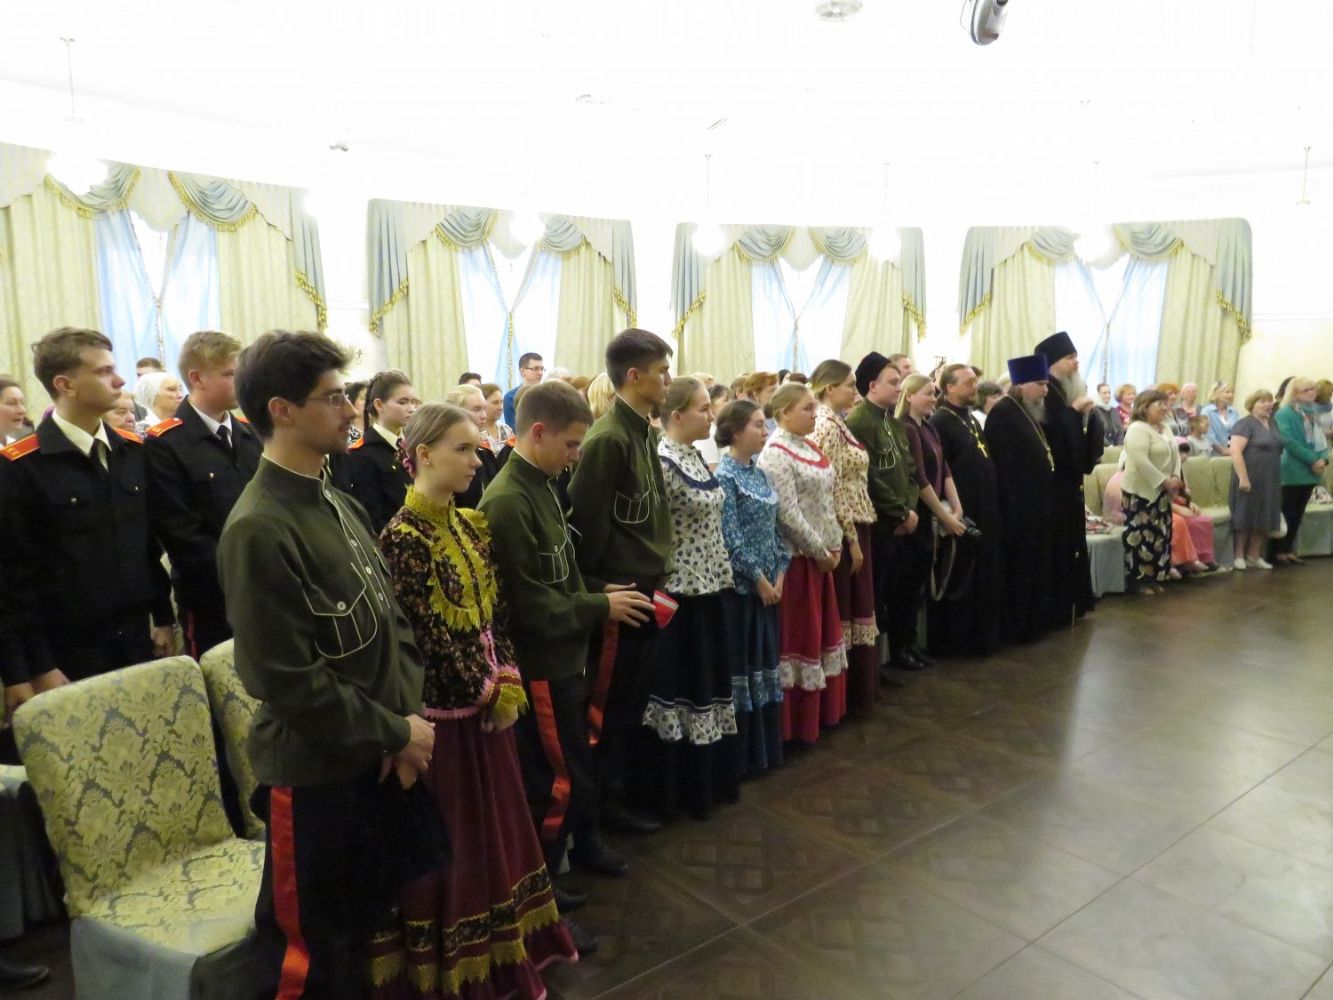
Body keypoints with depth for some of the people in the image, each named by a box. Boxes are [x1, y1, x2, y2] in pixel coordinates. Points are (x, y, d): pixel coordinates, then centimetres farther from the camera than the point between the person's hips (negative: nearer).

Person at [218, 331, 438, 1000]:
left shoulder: (340, 505, 5)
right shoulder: (259, 529, -21)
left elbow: (391, 621, 7)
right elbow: (289, 679, -23)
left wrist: (406, 721, -5)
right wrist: (397, 731, -14)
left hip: (376, 756, 8)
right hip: (313, 769, -7)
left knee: (366, 920, 24)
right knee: (310, 946, 13)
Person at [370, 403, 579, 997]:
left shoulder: (471, 525, 6)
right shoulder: (401, 537, -18)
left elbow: (495, 612, 8)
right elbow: (425, 635, -19)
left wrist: (507, 680, -2)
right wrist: (486, 691, -11)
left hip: (488, 702, 8)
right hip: (444, 709, -7)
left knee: (495, 825, 18)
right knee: (452, 840, 8)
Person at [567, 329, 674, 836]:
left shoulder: (644, 432, 10)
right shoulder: (608, 439, -19)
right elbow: (589, 523, -19)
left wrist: (656, 573, 15)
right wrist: (599, 588, -12)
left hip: (644, 585, 9)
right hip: (618, 590, -9)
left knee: (633, 698, 19)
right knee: (610, 703, 6)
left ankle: (623, 787, 34)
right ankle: (606, 800, 22)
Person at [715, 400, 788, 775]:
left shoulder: (759, 473, 10)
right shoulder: (724, 476, -13)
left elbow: (772, 527, 13)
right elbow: (730, 539, -18)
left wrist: (779, 572, 3)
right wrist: (758, 579, -13)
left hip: (767, 584, 8)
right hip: (741, 585, -8)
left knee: (764, 661, 13)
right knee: (740, 663, 1)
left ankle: (766, 748, 25)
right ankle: (742, 755, 12)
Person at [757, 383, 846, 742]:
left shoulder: (809, 447, 11)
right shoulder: (776, 453, -15)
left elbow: (826, 501, 14)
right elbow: (788, 513, -20)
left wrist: (834, 545, 6)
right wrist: (820, 551, -14)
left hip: (822, 554, 9)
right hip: (796, 556, -9)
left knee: (823, 628, 15)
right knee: (799, 634, 0)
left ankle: (821, 709, 29)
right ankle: (796, 721, 13)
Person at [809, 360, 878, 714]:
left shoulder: (835, 423, 14)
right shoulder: (828, 427, -16)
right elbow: (834, 490, -21)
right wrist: (852, 539, -17)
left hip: (854, 527, 10)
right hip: (844, 532, -10)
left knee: (854, 607, 15)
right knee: (846, 610, 0)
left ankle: (857, 689, 26)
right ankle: (849, 695, 12)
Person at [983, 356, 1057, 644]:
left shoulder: (1029, 411, 15)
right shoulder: (1003, 412, -16)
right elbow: (1004, 465, -22)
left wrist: (1045, 499, 14)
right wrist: (1013, 506, -24)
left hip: (1037, 503, 10)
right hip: (1018, 505, -10)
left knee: (1036, 566, 15)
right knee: (1019, 569, -1)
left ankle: (1034, 622, 25)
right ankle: (1016, 628, 8)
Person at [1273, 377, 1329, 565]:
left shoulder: (1312, 413, 14)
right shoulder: (1285, 413, -9)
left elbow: (1321, 439, 13)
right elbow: (1290, 442, -18)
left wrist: (1323, 458, -7)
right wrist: (1313, 460, -19)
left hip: (1310, 472, 7)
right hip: (1293, 472, -7)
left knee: (1298, 514, 10)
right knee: (1287, 513, -4)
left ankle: (1289, 549, 17)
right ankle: (1279, 551, 3)